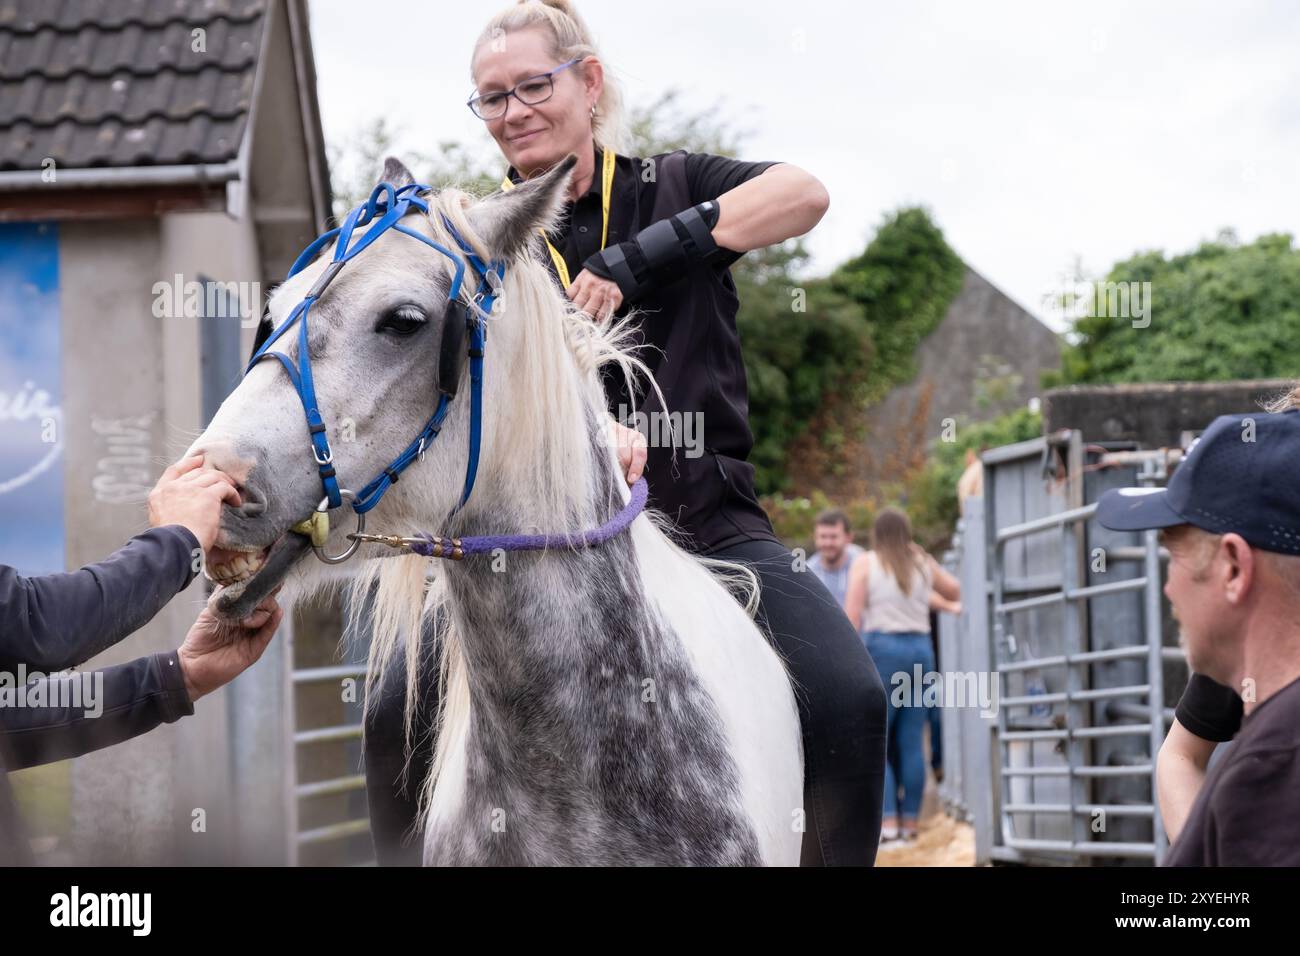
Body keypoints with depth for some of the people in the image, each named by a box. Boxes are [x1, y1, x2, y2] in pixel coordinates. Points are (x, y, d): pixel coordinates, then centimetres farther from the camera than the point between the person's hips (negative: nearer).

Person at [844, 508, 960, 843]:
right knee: (911, 742, 6)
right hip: (920, 649, 4)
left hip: (881, 649, -4)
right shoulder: (923, 564, 11)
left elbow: (851, 616, -9)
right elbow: (956, 593, 28)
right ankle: (910, 821, 5)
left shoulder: (865, 564, 0)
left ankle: (888, 821, -11)